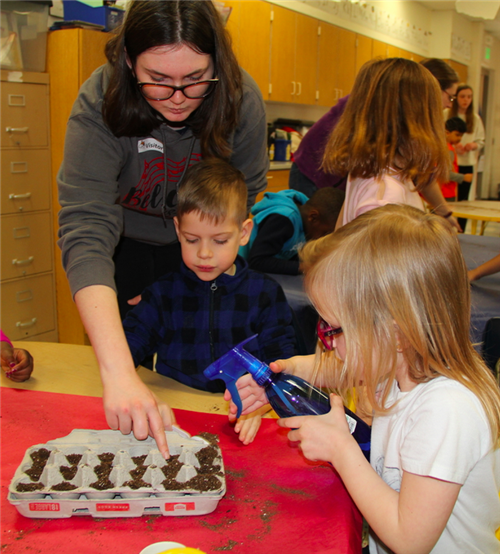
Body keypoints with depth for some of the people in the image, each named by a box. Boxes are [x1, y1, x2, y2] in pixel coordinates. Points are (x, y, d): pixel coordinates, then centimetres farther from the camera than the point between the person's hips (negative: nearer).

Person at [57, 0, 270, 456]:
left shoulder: (241, 98, -26)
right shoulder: (100, 103, -34)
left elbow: (248, 196, -9)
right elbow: (85, 233, -45)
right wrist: (119, 375, -56)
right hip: (126, 242, -1)